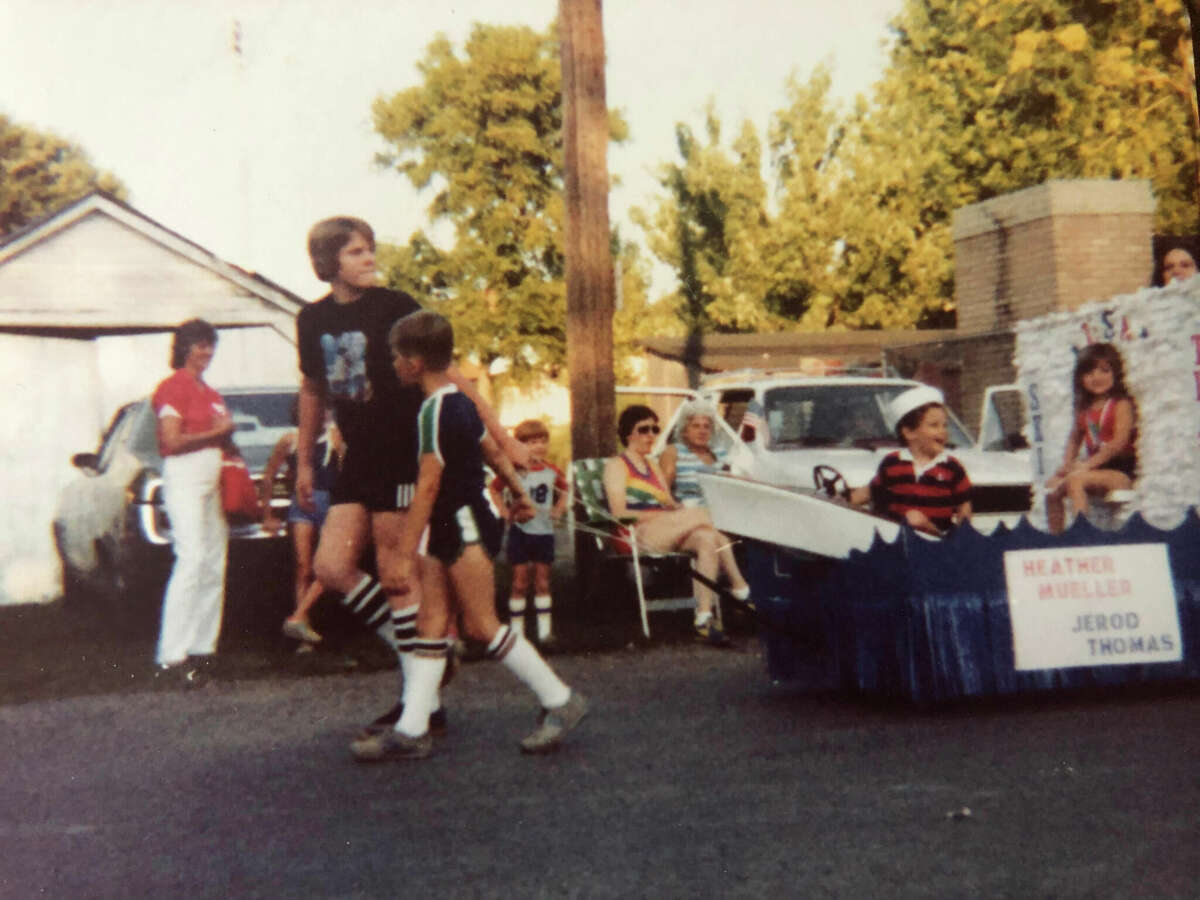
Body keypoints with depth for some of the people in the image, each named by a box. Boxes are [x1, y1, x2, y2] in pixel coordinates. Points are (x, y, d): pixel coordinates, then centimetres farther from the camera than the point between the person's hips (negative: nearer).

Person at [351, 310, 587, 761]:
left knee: (482, 624, -6)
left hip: (465, 526, -10)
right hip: (453, 529, 10)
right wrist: (519, 492, 36)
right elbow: (492, 450, 21)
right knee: (431, 622, 6)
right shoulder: (458, 401, 11)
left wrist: (405, 554, -22)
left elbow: (427, 487, -23)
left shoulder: (436, 410, -19)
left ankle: (560, 702, 5)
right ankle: (411, 730, 6)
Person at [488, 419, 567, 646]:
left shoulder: (553, 471, 1)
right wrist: (504, 510, -5)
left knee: (542, 582, 7)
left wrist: (558, 510, 4)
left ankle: (545, 630, 11)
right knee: (520, 582, 1)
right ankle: (516, 631, 9)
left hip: (544, 531, 3)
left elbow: (563, 492, 20)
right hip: (520, 531, -3)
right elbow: (493, 489, 4)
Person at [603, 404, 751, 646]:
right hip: (636, 534, -6)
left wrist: (677, 509, -4)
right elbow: (619, 513, -7)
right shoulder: (617, 465, 8)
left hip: (665, 535, 6)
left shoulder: (654, 467, 31)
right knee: (701, 514, -27)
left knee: (707, 539, -28)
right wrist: (666, 516, -15)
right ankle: (739, 587, -25)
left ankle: (705, 617, -36)